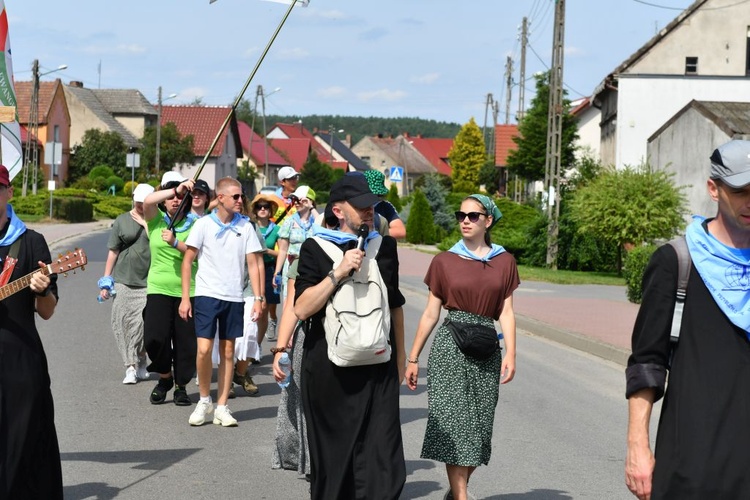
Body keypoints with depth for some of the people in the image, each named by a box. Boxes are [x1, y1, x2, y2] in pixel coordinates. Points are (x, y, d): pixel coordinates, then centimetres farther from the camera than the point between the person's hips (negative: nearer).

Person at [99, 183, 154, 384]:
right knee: (122, 324, -3)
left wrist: (146, 224, -7)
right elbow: (113, 252, 10)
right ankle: (131, 366, 4)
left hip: (148, 283, -2)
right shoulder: (122, 221, 10)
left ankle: (139, 363, 6)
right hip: (123, 280, 2)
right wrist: (105, 281, 7)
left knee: (143, 324, -11)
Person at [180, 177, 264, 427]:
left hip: (234, 297, 2)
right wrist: (185, 298, -4)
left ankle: (222, 407, 12)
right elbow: (187, 261, 1)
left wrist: (258, 297, -3)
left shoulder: (245, 227, 3)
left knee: (228, 352, 6)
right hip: (206, 294, -2)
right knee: (204, 349, -11)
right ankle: (204, 400, 9)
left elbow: (252, 264, 5)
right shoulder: (203, 224, -3)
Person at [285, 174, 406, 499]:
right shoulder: (315, 248, -1)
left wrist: (400, 355, 22)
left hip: (378, 367, 2)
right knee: (332, 460, 8)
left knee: (383, 463, -7)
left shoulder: (384, 246, 10)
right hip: (329, 369, -2)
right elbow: (302, 308, -10)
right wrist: (338, 272, -17)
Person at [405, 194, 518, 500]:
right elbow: (431, 313, 7)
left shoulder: (504, 262, 8)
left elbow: (506, 313, 5)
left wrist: (510, 354, -6)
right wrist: (413, 358, 6)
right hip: (450, 346, -2)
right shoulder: (444, 261, 4)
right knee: (453, 423, -8)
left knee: (479, 426, 4)